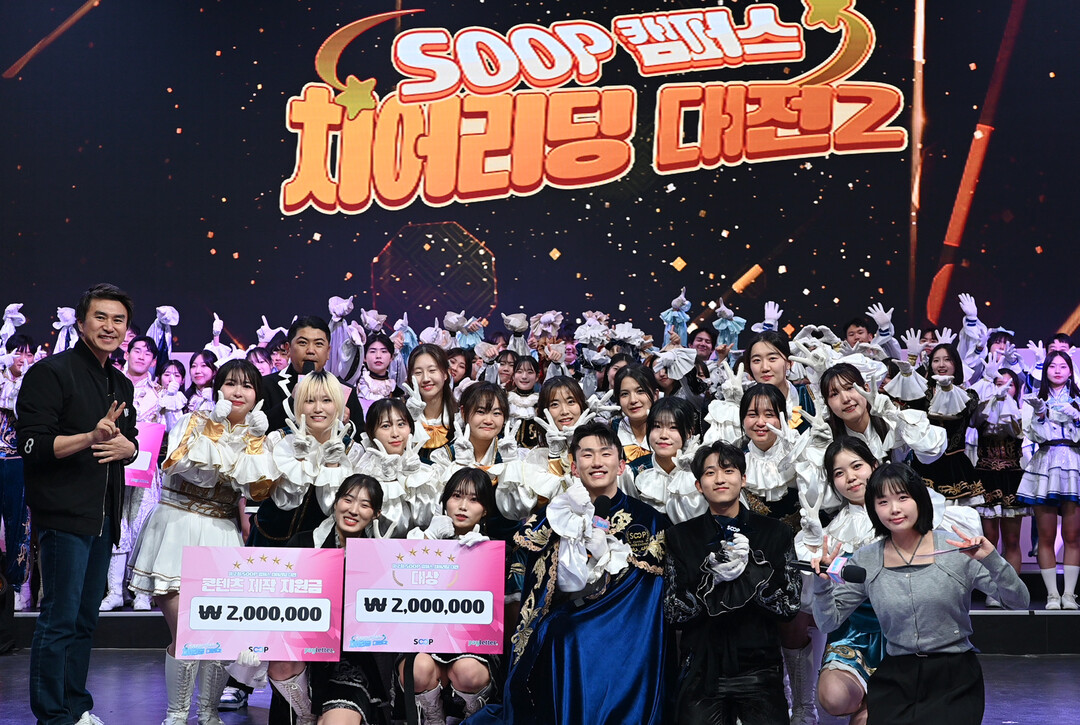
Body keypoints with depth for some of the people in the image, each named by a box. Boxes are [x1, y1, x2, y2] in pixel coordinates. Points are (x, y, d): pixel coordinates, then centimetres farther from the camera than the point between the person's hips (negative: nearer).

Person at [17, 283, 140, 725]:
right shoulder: (51, 372, -8)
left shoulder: (122, 385, 17)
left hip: (103, 518, 8)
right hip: (64, 515, -8)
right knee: (60, 619, -5)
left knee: (85, 619, 15)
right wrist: (91, 438, -26)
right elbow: (32, 445, -15)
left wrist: (126, 447, 1)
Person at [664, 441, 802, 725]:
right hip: (701, 672, 0)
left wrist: (751, 567, -19)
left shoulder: (775, 532, 1)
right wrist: (711, 576, -19)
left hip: (759, 671, 0)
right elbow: (673, 613, -3)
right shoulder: (681, 536, 3)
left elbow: (790, 606, -4)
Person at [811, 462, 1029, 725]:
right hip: (895, 681, 1)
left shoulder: (957, 548, -5)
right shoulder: (866, 561, 1)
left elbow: (1019, 602, -7)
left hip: (954, 679, -1)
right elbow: (828, 622, 5)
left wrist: (992, 560, -22)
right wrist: (822, 583, -11)